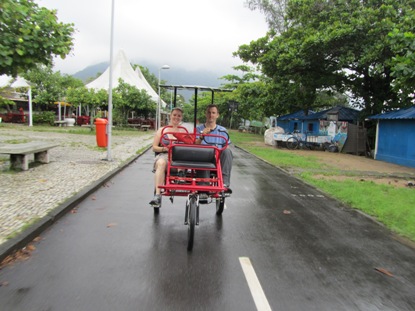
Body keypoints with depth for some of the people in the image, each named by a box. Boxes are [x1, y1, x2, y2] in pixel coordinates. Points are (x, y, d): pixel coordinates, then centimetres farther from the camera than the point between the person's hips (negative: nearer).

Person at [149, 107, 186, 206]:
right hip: (163, 155, 0)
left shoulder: (184, 131, 22)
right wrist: (165, 148, -6)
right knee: (161, 163, -38)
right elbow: (154, 147, 14)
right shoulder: (162, 130, 20)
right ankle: (157, 195, -44)